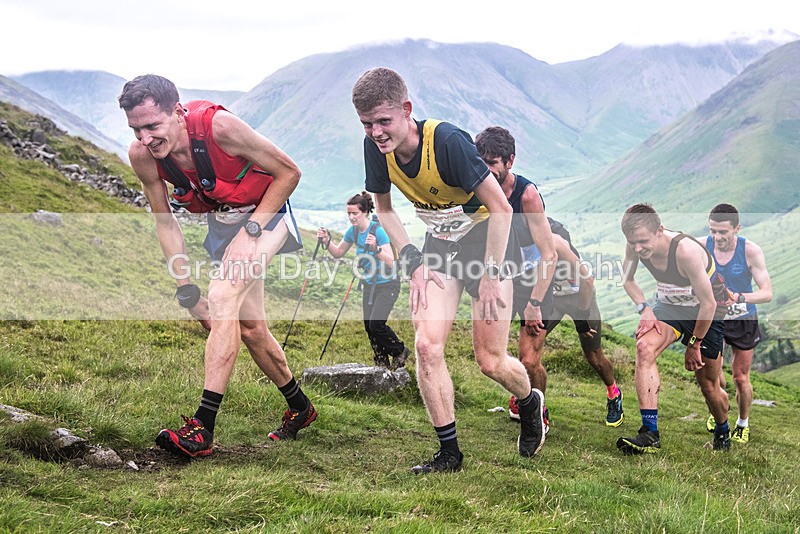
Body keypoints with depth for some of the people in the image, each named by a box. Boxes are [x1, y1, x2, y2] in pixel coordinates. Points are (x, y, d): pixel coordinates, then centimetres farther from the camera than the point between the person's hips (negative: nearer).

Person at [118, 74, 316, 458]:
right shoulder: (142, 155, -18)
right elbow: (165, 222, -4)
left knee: (223, 297, -26)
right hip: (221, 223, 6)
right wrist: (187, 289, -9)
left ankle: (202, 428, -28)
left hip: (264, 212, -6)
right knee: (250, 328, 10)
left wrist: (250, 230, -21)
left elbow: (288, 172, -20)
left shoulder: (218, 126, -33)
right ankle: (300, 408, 33)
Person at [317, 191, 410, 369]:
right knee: (369, 326, 4)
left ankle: (400, 351, 7)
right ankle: (382, 363, 19)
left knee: (376, 323, -17)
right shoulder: (353, 231, -2)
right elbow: (338, 253, 11)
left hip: (388, 284, -7)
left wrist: (376, 248, -45)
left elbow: (390, 261, -29)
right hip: (369, 285, 7)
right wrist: (326, 241, -7)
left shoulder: (378, 231, -23)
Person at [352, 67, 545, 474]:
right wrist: (413, 262, -2)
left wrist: (491, 275, -21)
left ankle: (530, 403, 32)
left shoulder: (447, 140, -29)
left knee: (490, 362, -3)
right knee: (427, 345, -12)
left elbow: (501, 207, -24)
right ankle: (449, 452, 1)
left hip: (486, 238, -5)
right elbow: (383, 207, 8)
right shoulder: (376, 147, -11)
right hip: (439, 245, 5)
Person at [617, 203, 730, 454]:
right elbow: (627, 280, 6)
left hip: (706, 314, -4)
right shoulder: (635, 247, -17)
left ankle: (723, 433, 41)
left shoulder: (685, 250, -35)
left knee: (709, 387, 6)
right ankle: (650, 433, -30)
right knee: (644, 347, -28)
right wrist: (644, 308, -12)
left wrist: (694, 344, -15)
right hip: (669, 306, 4)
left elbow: (708, 304, -27)